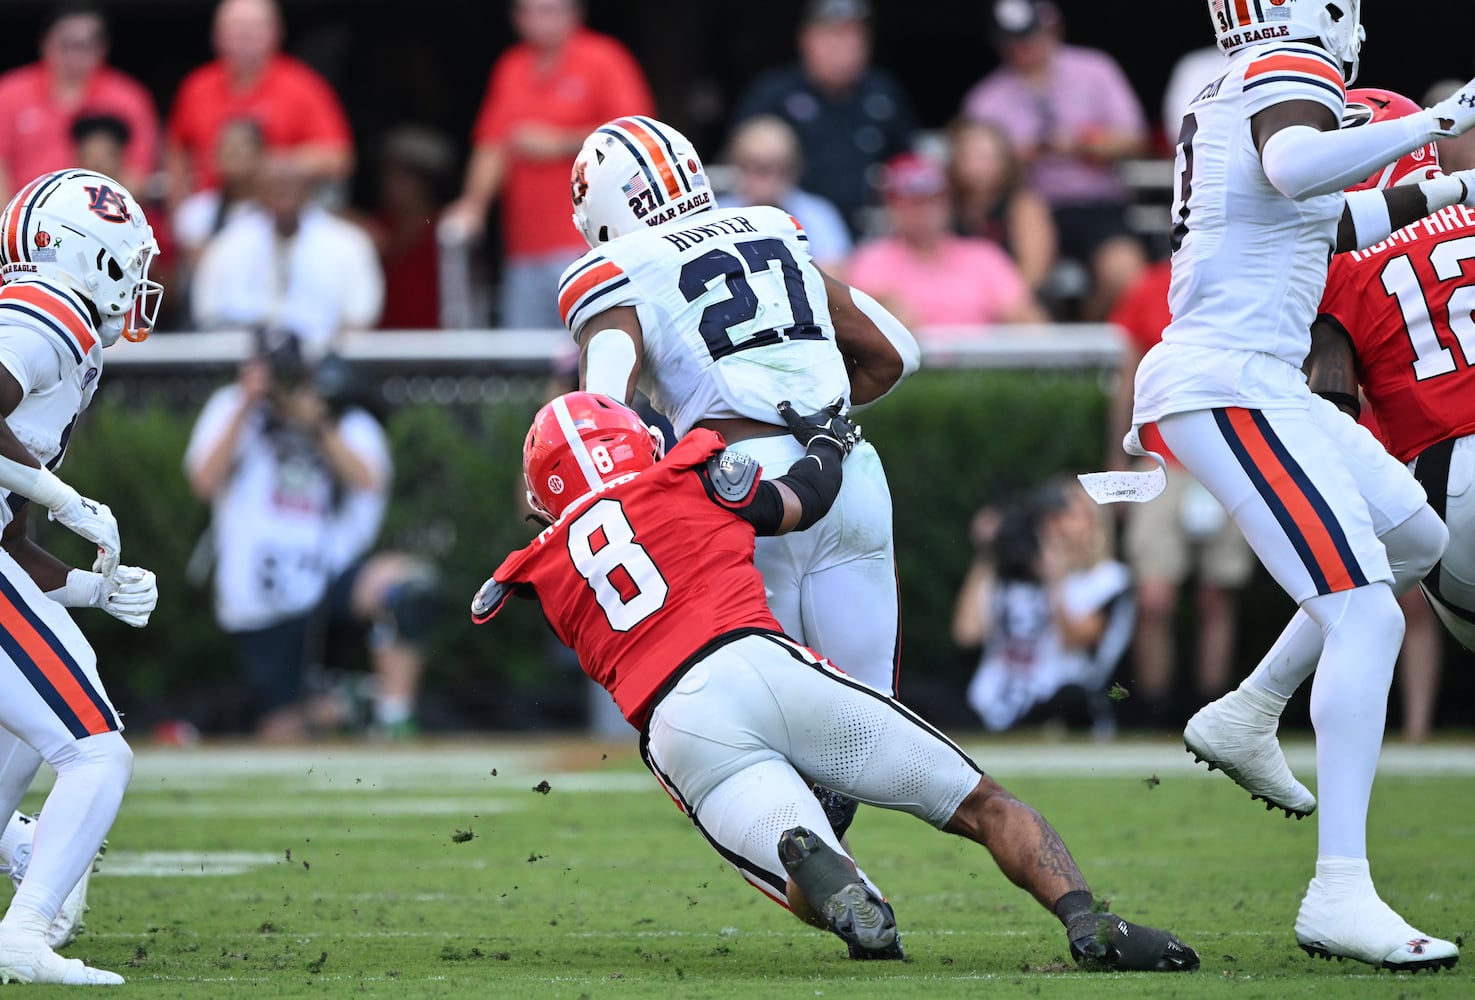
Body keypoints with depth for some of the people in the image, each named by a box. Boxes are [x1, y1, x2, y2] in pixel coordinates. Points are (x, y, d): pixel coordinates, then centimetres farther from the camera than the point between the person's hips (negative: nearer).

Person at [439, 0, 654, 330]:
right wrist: (473, 204, 1)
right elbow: (493, 147, 15)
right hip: (524, 251, 6)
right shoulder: (510, 70, 14)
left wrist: (559, 143, -11)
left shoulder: (603, 61, -2)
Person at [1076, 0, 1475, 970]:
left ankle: (1249, 715, 27)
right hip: (1230, 388, -10)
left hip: (1259, 384, 10)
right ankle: (1341, 892, -21)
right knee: (1366, 615, -16)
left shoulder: (1226, 103, 18)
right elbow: (1294, 172, -34)